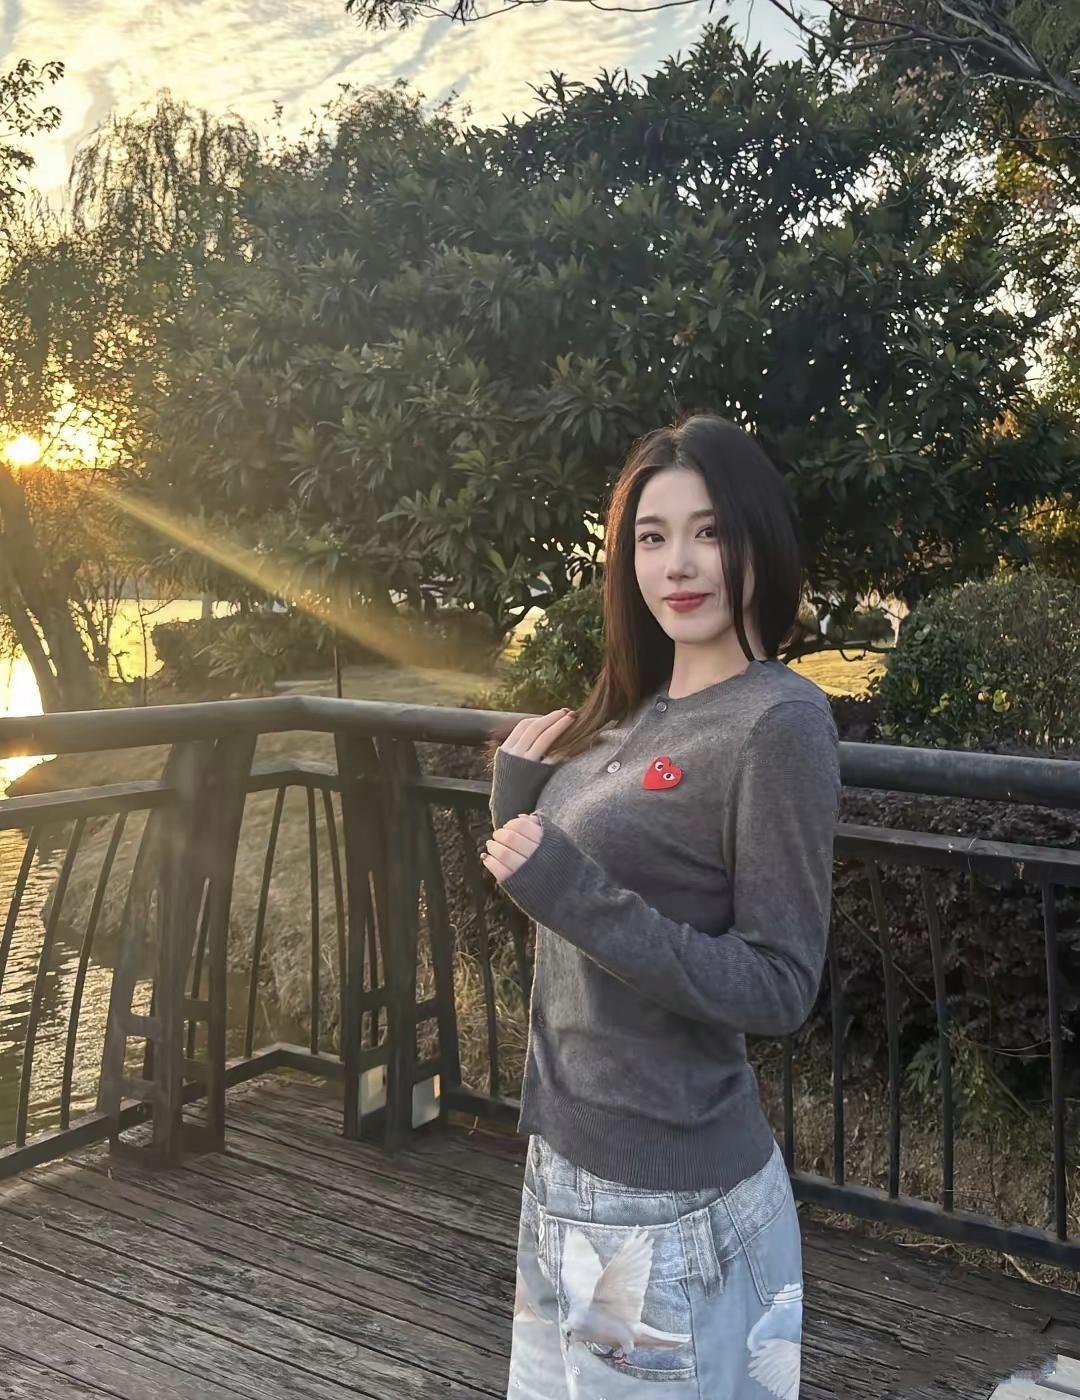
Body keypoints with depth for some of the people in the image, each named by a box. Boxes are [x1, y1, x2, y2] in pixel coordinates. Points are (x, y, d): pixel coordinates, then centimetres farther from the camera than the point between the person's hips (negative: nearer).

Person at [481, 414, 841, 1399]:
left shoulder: (779, 722, -17)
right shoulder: (638, 713, 6)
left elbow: (781, 990, -19)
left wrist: (573, 896, -27)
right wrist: (519, 791, -1)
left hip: (668, 1191, -7)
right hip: (568, 1153, 8)